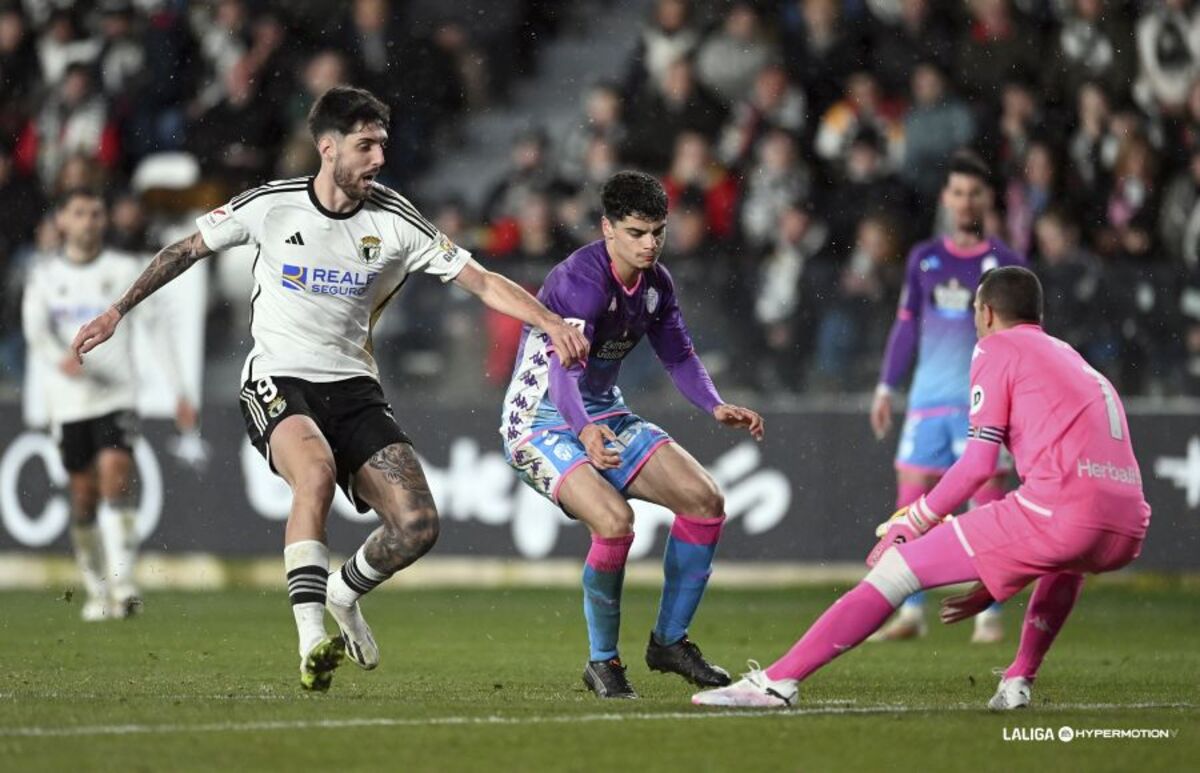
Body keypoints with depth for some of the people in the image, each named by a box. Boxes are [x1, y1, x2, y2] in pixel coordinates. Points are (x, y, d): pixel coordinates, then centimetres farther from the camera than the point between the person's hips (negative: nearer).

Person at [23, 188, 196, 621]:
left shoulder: (124, 270, 4)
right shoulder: (45, 276, 7)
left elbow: (156, 328, 4)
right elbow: (35, 329, -7)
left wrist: (180, 392, 0)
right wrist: (59, 359, -30)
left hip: (116, 395, -2)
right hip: (68, 401, 2)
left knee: (116, 475, -20)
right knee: (84, 496, 4)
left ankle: (123, 582, -25)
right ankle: (97, 591, 16)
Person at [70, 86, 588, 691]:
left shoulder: (395, 221, -3)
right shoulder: (270, 206, -5)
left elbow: (482, 282, -3)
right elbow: (186, 250, 10)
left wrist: (551, 323, -17)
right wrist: (117, 311, 12)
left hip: (353, 386, 3)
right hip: (277, 381, -3)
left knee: (417, 526, -13)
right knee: (317, 471, -37)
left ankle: (344, 593, 20)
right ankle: (311, 638, -38)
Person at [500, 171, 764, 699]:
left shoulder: (655, 283, 1)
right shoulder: (579, 279, -25)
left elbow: (678, 356, 12)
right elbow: (564, 369, -36)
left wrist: (715, 407, -7)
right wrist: (585, 431, -54)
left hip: (605, 417, 8)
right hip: (540, 423, -8)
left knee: (705, 501, -5)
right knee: (615, 521, -30)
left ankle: (670, 641, 10)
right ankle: (603, 663, -10)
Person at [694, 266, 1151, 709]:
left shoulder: (997, 348, 10)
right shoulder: (1070, 357, 33)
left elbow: (978, 464, -1)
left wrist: (910, 525, 10)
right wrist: (994, 588, 37)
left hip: (1059, 511, -7)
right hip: (1127, 532, 7)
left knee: (894, 570, -1)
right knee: (1064, 558, 44)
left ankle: (778, 681, -6)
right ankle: (1019, 681, 25)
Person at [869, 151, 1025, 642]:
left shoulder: (1005, 263, 1)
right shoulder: (924, 260, 11)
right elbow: (906, 326, 18)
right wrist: (886, 388, 14)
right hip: (928, 399, 3)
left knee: (987, 506, -4)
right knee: (910, 502, -1)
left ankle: (988, 616, 3)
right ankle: (911, 612, 6)